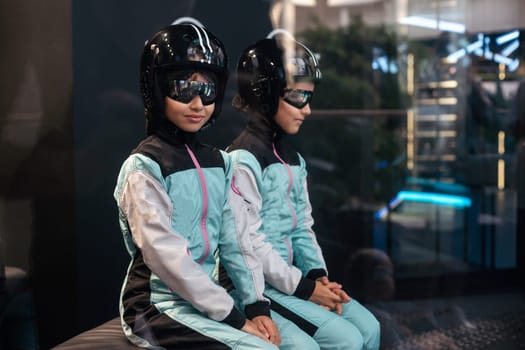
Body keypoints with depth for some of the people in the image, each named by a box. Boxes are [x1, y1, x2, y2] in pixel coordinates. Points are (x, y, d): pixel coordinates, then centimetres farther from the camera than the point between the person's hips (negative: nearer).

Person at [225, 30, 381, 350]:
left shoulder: (293, 159, 12)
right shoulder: (243, 160, -16)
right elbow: (250, 243, -20)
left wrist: (318, 275, -2)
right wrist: (303, 287, -17)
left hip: (291, 277, 9)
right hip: (258, 284, -8)